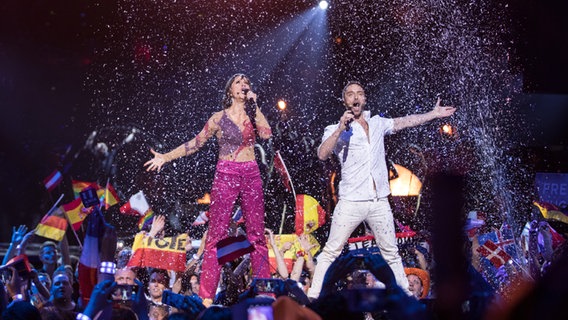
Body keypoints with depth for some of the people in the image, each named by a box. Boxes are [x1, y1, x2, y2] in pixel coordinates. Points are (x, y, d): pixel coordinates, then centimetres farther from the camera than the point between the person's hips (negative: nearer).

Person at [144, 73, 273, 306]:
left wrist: (254, 105, -4)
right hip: (226, 175, -3)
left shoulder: (253, 114, 11)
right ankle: (207, 295, -8)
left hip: (251, 176, 3)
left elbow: (266, 134, -8)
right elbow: (195, 143, 7)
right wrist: (166, 157, 2)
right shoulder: (219, 118, 5)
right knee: (217, 235, -7)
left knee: (257, 234, 1)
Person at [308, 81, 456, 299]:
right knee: (331, 252, -5)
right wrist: (341, 128, -23)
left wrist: (434, 114, 28)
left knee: (391, 253, 13)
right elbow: (322, 155, -15)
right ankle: (313, 296, -3)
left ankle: (406, 294, 21)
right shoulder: (336, 130, 0)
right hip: (351, 202, -4)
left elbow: (405, 122, 25)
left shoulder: (377, 123, 14)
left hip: (379, 202, 4)